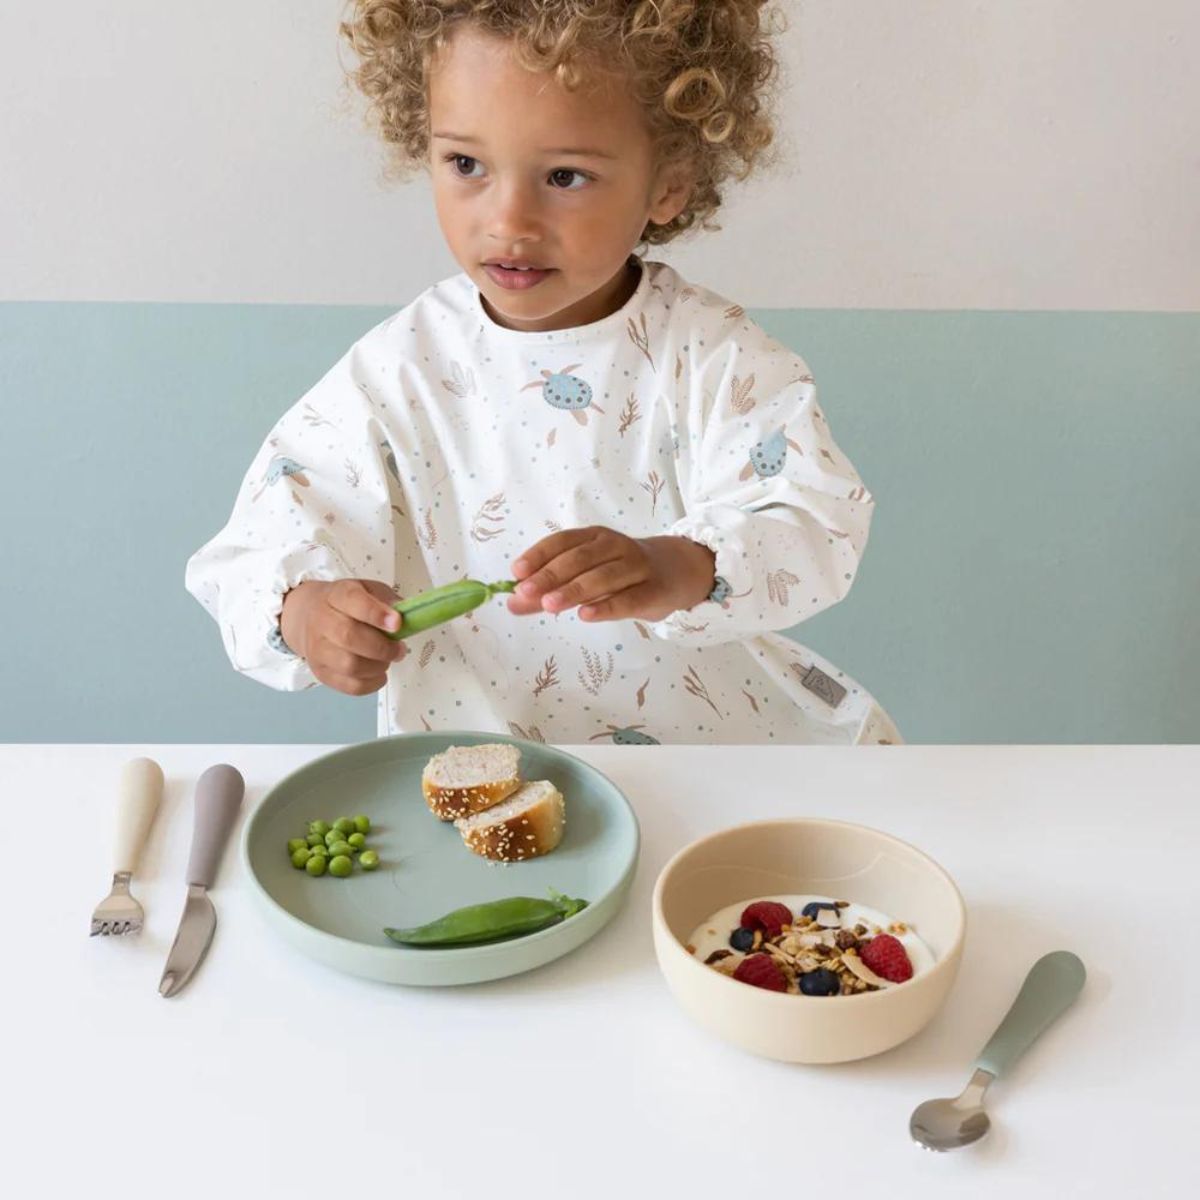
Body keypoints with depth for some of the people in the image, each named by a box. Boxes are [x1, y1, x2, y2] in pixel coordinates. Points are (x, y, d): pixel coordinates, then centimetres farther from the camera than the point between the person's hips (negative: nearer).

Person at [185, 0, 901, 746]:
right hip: (470, 755, -1)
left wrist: (679, 570, -41)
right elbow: (270, 540, -5)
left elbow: (818, 526, -20)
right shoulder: (398, 371, -6)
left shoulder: (712, 357, -9)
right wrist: (302, 610, -30)